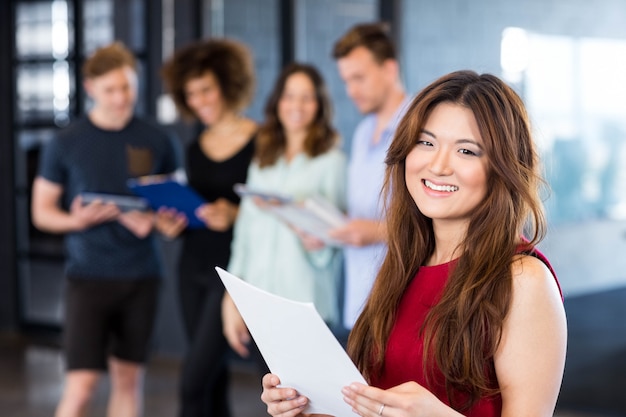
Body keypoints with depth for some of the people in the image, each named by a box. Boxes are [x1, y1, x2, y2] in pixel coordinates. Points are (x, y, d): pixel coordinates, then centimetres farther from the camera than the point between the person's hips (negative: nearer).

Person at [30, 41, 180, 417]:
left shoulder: (158, 142, 4)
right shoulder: (67, 144, -1)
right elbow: (42, 212, 3)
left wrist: (154, 219, -9)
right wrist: (76, 220, -18)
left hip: (141, 276, 2)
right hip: (89, 276, -2)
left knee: (129, 379, 9)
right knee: (82, 383, -7)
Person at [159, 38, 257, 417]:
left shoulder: (259, 143, -8)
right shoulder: (195, 149, 13)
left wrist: (235, 215, -23)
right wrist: (174, 225, 1)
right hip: (194, 268, 7)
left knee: (195, 380, -11)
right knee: (214, 376, 12)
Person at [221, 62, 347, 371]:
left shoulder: (331, 161, 2)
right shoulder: (262, 162, 18)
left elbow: (331, 240, -3)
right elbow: (244, 233, 15)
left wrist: (298, 223, -22)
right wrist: (232, 299, 10)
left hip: (304, 305, -4)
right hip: (257, 305, 4)